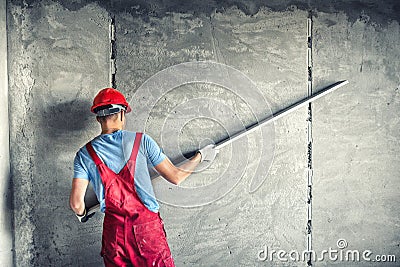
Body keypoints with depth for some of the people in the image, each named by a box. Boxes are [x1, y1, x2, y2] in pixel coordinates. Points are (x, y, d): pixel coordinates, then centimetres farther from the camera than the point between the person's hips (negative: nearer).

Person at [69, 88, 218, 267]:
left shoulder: (85, 154, -4)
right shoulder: (141, 140, -8)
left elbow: (76, 203, -8)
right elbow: (175, 177, -4)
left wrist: (82, 214, 16)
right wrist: (200, 156, 11)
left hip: (114, 229, 1)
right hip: (148, 226, -1)